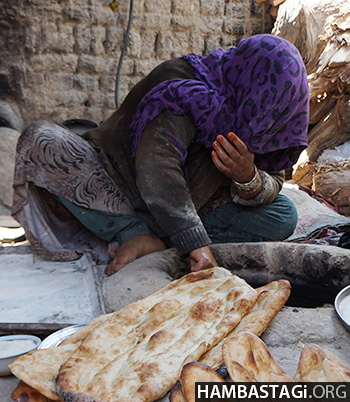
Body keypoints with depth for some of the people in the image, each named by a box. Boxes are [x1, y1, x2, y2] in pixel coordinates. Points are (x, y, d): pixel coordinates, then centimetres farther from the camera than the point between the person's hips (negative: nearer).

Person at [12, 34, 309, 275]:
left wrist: (248, 178, -29)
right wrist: (195, 242, -47)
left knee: (283, 218, -14)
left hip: (187, 208, 5)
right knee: (40, 139, -27)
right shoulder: (183, 87, -26)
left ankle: (157, 239, -22)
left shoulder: (252, 117, -6)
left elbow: (273, 184, -5)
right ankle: (136, 235, -26)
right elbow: (156, 168, -40)